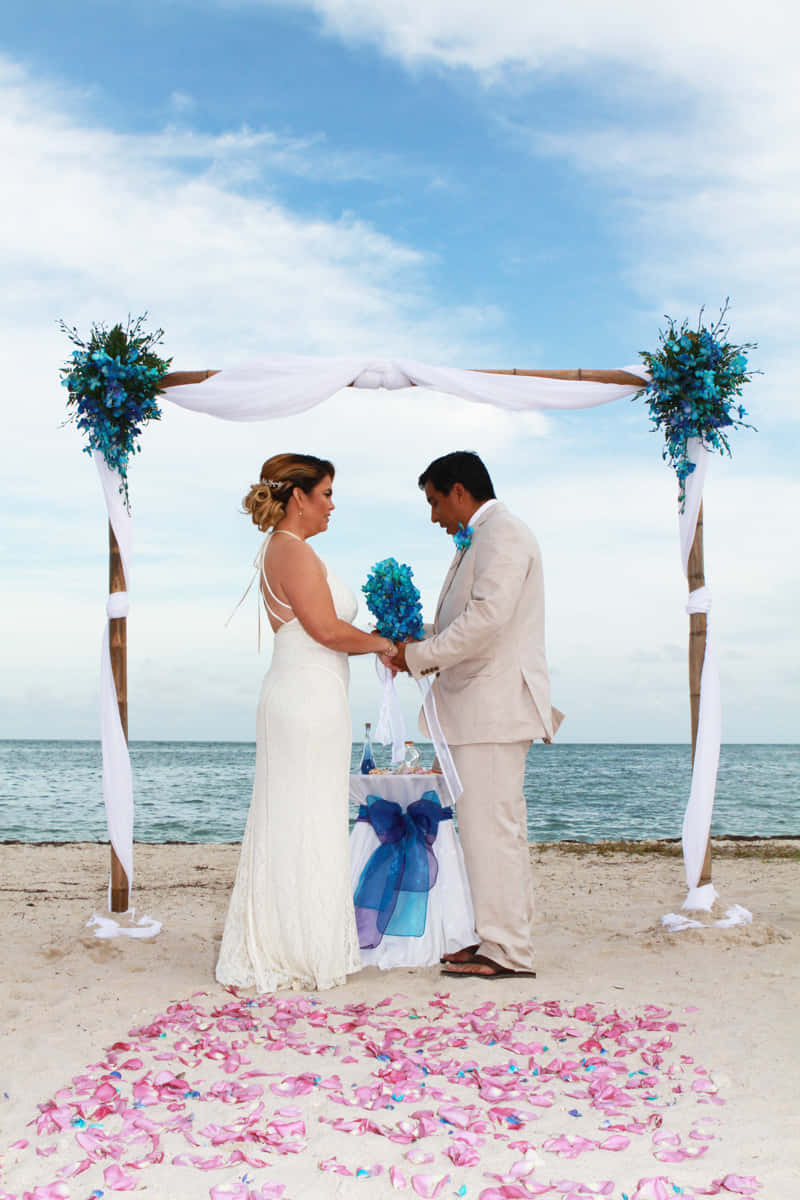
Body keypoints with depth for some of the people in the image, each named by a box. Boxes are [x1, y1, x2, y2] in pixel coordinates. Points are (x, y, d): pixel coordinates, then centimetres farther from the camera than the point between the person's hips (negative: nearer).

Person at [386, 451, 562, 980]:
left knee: (491, 826, -8)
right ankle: (501, 937, 20)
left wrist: (420, 656, -14)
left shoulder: (501, 534, -10)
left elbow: (486, 618, -22)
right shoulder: (481, 540, 22)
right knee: (498, 827, 13)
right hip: (483, 710, 11)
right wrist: (420, 650, 11)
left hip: (494, 706, -11)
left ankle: (507, 951, -2)